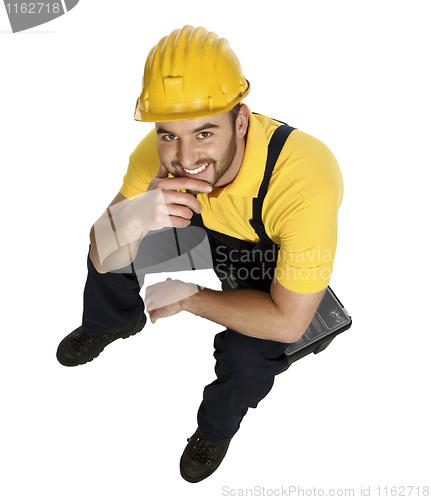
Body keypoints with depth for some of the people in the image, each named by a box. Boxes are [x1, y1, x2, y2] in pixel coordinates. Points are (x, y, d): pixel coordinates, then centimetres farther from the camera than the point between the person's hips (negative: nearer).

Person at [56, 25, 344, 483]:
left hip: (279, 260, -4)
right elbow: (104, 260, -23)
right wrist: (132, 216, -46)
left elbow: (287, 322, -36)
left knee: (248, 356, -28)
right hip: (210, 226, 4)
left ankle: (216, 429, 11)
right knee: (111, 237, -2)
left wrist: (189, 298, -25)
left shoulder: (305, 183, -44)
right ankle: (112, 323, 34)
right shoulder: (161, 152, -29)